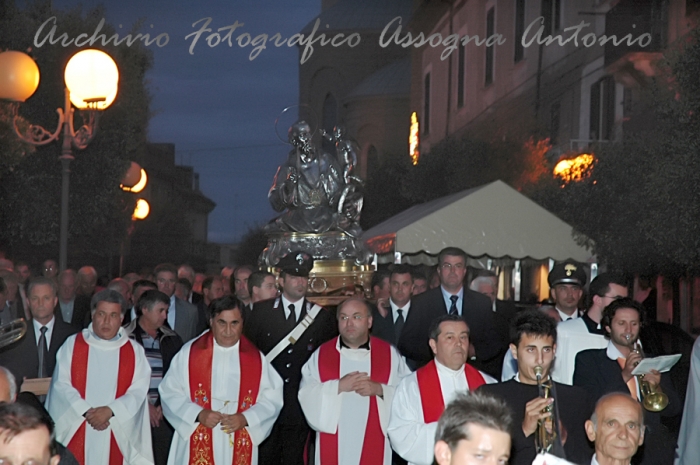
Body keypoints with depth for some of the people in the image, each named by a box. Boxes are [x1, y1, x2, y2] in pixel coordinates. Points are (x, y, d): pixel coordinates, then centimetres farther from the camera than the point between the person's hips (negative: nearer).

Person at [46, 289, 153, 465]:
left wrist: (110, 410, -17)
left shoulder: (134, 351, 7)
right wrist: (86, 411, -15)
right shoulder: (72, 345, 6)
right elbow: (61, 384, -2)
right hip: (76, 433, 0)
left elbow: (138, 391, -2)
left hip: (116, 436, 0)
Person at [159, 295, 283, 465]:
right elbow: (170, 392, 1)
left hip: (239, 450, 1)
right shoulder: (190, 353, 1)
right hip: (198, 448, -1)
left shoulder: (256, 359, 5)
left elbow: (272, 399, 4)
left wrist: (246, 418, -12)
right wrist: (198, 414, -13)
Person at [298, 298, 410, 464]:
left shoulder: (389, 354, 4)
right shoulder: (321, 355, 5)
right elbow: (306, 394, -1)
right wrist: (338, 386, -13)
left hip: (373, 444, -1)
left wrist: (379, 389, -15)